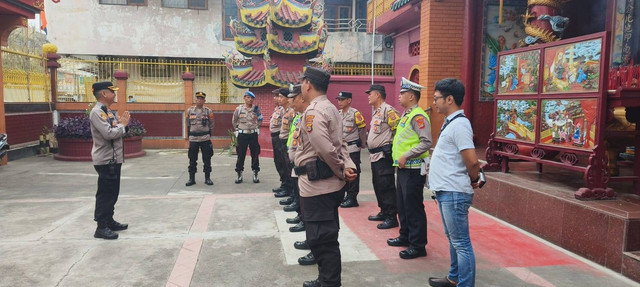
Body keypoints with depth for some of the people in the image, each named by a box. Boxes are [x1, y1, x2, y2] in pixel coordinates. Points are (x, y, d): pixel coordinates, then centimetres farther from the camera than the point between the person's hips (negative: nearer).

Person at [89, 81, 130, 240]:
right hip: (106, 161, -10)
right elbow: (109, 134, -27)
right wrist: (122, 124, -11)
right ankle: (101, 228, 4)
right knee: (105, 194, -3)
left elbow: (118, 132, 19)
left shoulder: (107, 112, 15)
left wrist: (122, 123, 2)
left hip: (114, 159, 10)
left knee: (112, 193, 17)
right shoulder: (97, 112, -16)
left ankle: (109, 221, 28)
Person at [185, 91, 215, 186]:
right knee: (192, 160, 5)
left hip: (205, 138, -1)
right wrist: (189, 136, 14)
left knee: (207, 159, 3)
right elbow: (187, 124, 13)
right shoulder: (189, 111, 5)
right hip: (193, 139, 1)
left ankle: (207, 178, 12)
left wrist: (208, 135, 8)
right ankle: (191, 179, 14)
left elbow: (211, 125, 7)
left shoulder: (208, 111, 2)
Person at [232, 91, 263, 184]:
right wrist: (238, 129, 9)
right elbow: (234, 121, 12)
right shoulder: (239, 109, 0)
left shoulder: (256, 109, 1)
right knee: (241, 155, 4)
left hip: (253, 134, 1)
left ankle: (255, 175, 14)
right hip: (242, 134, 0)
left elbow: (260, 121, 13)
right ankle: (239, 175, 14)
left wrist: (255, 128, 5)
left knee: (255, 155, 4)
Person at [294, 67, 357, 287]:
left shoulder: (313, 112, -16)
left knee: (321, 238, 0)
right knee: (326, 236, 19)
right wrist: (349, 167, -4)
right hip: (329, 184, 10)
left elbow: (326, 150, -24)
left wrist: (341, 172, -10)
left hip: (317, 184, -10)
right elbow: (340, 144, 10)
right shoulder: (330, 108, 14)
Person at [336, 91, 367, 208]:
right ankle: (347, 195, 26)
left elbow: (363, 128, -9)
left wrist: (362, 144, -5)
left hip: (352, 148, -8)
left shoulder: (355, 113, -12)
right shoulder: (338, 114, 9)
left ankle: (352, 198, 5)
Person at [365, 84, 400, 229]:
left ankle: (392, 217, -1)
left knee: (386, 186, -7)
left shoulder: (388, 110, -14)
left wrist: (392, 147, -15)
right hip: (375, 155, 11)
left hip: (384, 155, -11)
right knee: (378, 185, 16)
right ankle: (384, 212, 28)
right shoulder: (376, 111, 18)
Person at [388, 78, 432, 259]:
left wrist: (406, 156, -23)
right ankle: (405, 236, 34)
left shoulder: (418, 116, -15)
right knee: (402, 205, 19)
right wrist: (399, 156, 13)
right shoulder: (406, 115, 15)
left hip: (413, 169, -10)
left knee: (413, 207, -3)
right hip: (403, 168, 10)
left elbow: (426, 142, -23)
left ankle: (418, 245, 7)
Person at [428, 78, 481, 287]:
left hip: (454, 193, -11)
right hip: (446, 191, 11)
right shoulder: (450, 122, 12)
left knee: (461, 243, -1)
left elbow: (472, 161, -24)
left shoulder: (459, 125, -18)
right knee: (453, 239, 21)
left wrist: (473, 180, -7)